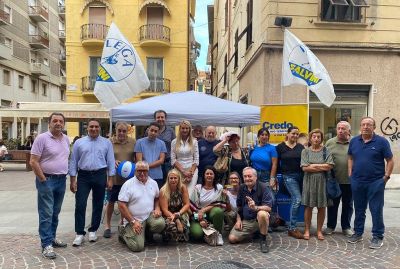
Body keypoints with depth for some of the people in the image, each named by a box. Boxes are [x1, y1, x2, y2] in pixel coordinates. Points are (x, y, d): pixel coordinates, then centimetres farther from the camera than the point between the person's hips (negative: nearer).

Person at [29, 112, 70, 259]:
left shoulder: (66, 139, 9)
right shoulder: (42, 138, -11)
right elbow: (33, 162, -13)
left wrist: (65, 175, 10)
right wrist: (43, 180, -14)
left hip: (61, 180, 6)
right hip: (47, 180, -6)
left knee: (55, 212, 16)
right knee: (46, 213, -3)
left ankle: (52, 237, 29)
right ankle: (46, 245, 4)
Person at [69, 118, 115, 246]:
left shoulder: (107, 142, 5)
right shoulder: (79, 142, 6)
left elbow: (111, 161, 4)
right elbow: (73, 162, 6)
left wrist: (110, 179, -2)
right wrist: (73, 180, 1)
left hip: (100, 176, 0)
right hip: (83, 176, 0)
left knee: (98, 205, 9)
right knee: (80, 205, -4)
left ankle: (93, 231, 24)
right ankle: (80, 233, 6)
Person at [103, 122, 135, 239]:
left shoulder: (133, 142, 1)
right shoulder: (110, 142, -3)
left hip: (129, 177, 1)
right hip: (114, 177, -1)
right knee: (111, 201, 9)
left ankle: (123, 222, 34)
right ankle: (107, 225, 25)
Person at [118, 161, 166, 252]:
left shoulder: (153, 183, 7)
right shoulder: (128, 184, -9)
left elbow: (157, 198, 20)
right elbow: (121, 205, -13)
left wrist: (157, 208, -2)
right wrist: (133, 222, -16)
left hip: (150, 215, 4)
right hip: (134, 219, -4)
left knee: (160, 223, -27)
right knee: (137, 246, -17)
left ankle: (147, 232, 7)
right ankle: (124, 232, 14)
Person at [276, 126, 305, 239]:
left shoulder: (301, 147, 11)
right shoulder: (280, 147, 2)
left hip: (301, 175, 4)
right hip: (289, 176, -4)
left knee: (295, 200, 4)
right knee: (297, 199, -14)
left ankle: (291, 228, 17)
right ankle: (292, 228, -6)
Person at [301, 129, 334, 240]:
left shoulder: (326, 151, 5)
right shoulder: (305, 151, 4)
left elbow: (330, 166, -8)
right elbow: (304, 168, -8)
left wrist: (314, 166, -9)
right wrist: (322, 167, -7)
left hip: (322, 182, 1)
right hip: (309, 181, -1)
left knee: (322, 207, 6)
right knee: (308, 206, 3)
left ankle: (319, 231, 18)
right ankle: (307, 230, 14)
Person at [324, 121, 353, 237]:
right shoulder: (330, 143, 1)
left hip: (349, 181, 0)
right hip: (334, 180, 0)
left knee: (348, 205, 13)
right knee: (333, 204, 12)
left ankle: (346, 227, 28)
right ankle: (330, 226, 26)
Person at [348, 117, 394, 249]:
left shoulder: (381, 141, -6)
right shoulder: (354, 141, 5)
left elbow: (390, 161, -2)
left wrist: (386, 176, -7)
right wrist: (350, 173, 8)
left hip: (376, 182, -4)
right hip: (357, 182, 4)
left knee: (376, 210, 3)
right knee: (359, 209, 15)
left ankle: (378, 237, 16)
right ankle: (358, 233, 28)